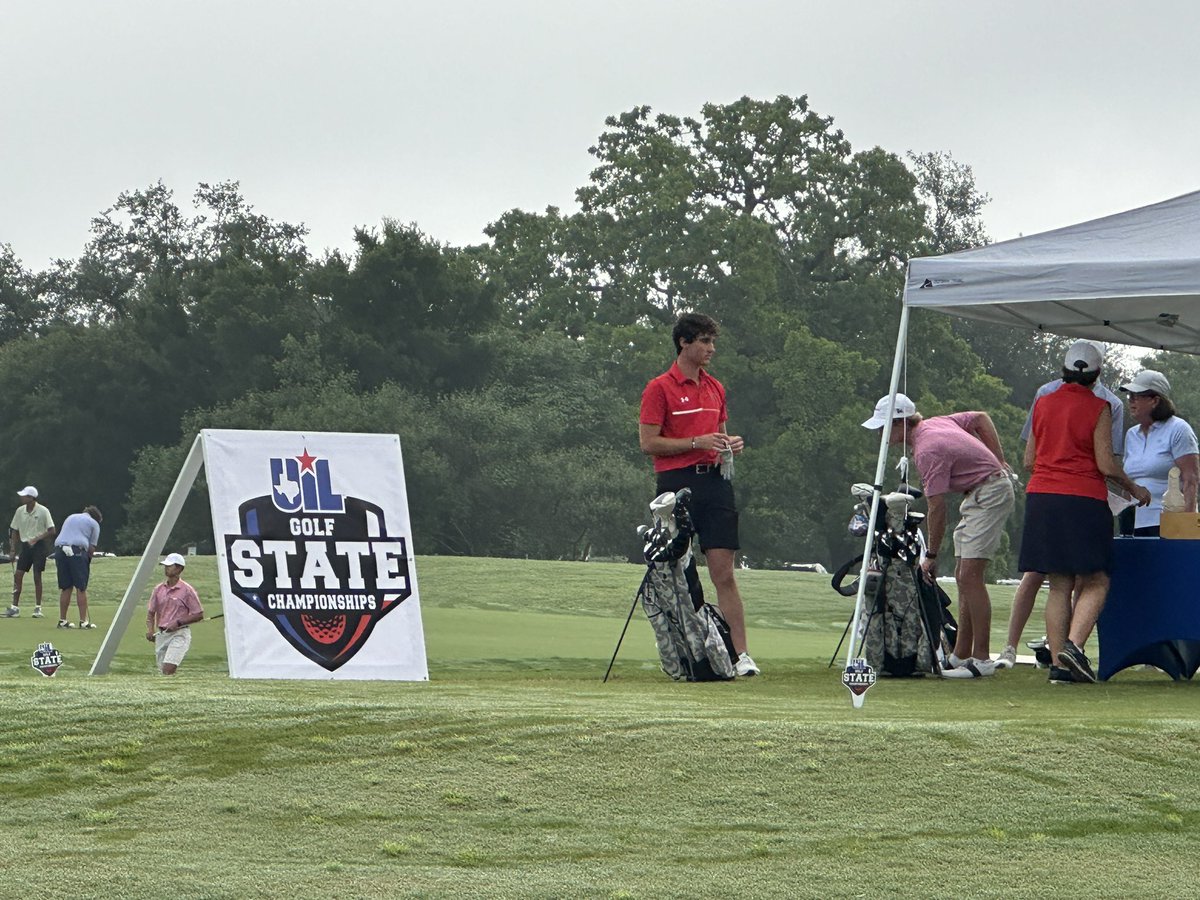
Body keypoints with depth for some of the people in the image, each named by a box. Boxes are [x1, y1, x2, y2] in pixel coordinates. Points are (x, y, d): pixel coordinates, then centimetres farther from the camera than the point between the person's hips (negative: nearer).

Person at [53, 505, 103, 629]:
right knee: (81, 588, -1)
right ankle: (83, 621, -3)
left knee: (65, 588, 10)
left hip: (60, 549, 5)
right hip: (77, 551, -5)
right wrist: (87, 562, 16)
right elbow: (92, 547, 6)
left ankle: (62, 620, 11)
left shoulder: (70, 517, 29)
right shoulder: (94, 523, 13)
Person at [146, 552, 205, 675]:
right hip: (161, 634, 6)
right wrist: (150, 630, -5)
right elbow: (151, 612, 15)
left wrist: (178, 623, -15)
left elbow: (199, 615, -5)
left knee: (168, 669, -22)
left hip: (179, 634, -6)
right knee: (163, 671, 8)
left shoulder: (187, 590, -6)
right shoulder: (159, 589, 9)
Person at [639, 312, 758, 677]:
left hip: (714, 480, 5)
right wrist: (697, 442, -14)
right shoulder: (660, 388, -3)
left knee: (724, 573, -3)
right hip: (677, 483, -4)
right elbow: (648, 442, -8)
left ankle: (740, 654, -8)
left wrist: (730, 444, 6)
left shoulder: (715, 388, 17)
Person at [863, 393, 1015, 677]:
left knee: (970, 576, -16)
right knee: (963, 577, 9)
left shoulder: (927, 451, -22)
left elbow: (937, 508, -19)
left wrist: (931, 555, -9)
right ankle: (961, 656, 11)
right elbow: (981, 418, 18)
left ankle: (982, 659, -16)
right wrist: (999, 462, 14)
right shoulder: (935, 423, 6)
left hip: (990, 492, -11)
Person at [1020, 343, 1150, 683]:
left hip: (1041, 498, 5)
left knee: (1059, 585, 8)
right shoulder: (1098, 408, -5)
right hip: (1082, 500, -5)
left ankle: (1058, 663, 2)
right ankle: (1073, 644, -20)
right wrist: (1134, 489, 8)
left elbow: (1029, 460, 13)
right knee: (1095, 582, 1)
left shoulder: (1043, 404, 9)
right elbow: (1106, 464, -9)